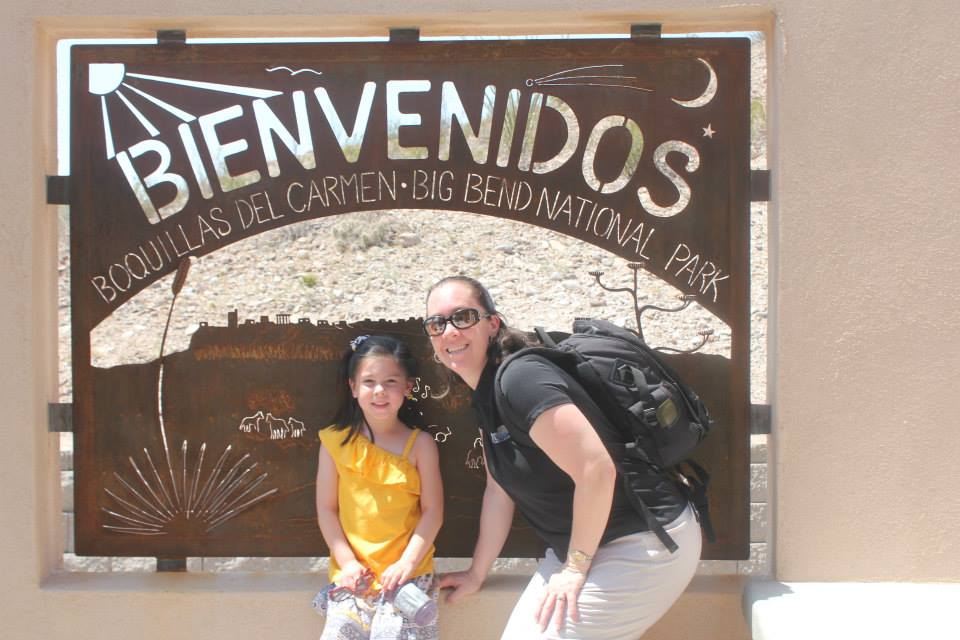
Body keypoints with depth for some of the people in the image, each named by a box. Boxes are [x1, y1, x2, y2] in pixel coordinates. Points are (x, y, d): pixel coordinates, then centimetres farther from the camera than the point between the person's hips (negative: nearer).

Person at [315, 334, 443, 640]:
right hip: (352, 574, 2)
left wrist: (407, 563, -12)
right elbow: (326, 509, 3)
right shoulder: (336, 441, 1)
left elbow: (432, 511, -2)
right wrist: (347, 562, -6)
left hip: (407, 573, -1)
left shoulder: (420, 444, -2)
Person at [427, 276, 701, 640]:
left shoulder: (520, 379, -23)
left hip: (645, 543, -9)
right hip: (588, 546, 9)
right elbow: (499, 491, 14)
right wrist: (477, 574, 18)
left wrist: (575, 569, -18)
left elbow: (596, 470, -29)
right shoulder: (484, 394, 7)